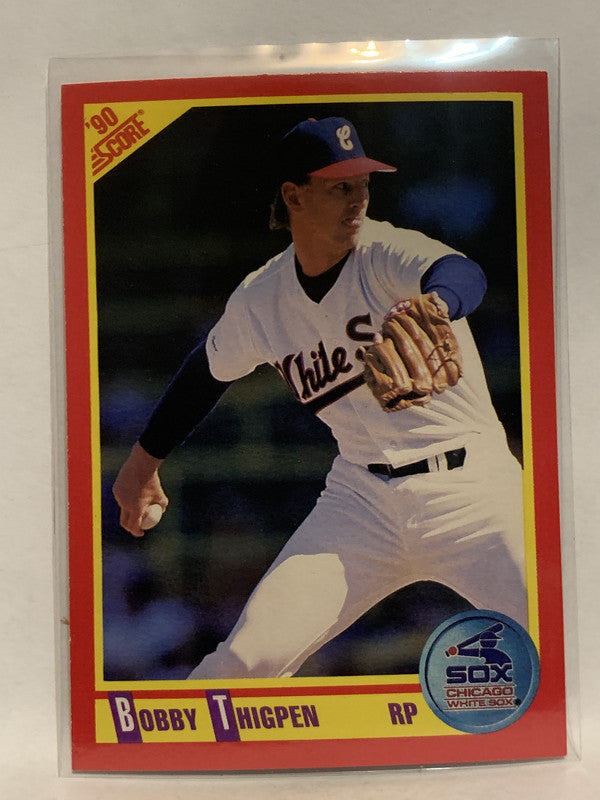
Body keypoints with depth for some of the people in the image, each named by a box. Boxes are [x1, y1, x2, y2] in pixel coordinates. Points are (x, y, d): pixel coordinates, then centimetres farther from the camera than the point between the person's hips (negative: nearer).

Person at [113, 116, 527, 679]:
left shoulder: (387, 253, -10)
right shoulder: (259, 300, 1)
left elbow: (464, 275, -32)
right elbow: (209, 371, 18)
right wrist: (145, 461, 25)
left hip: (472, 489, -1)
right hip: (363, 499, 2)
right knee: (251, 655, -5)